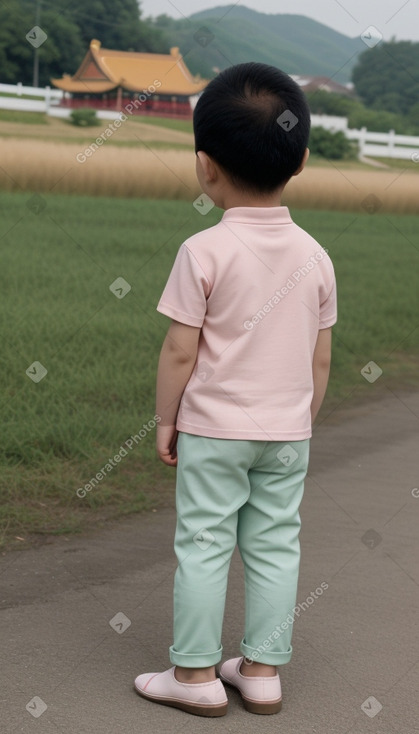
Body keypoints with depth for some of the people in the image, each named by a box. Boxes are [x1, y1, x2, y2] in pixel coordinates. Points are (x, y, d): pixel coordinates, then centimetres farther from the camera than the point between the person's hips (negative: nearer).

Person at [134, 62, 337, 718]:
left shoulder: (204, 252, -15)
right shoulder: (315, 256, -2)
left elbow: (180, 351, -13)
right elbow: (321, 358, 3)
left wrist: (165, 420, -1)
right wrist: (304, 422, 15)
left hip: (212, 428, -4)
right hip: (287, 430, 4)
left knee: (203, 546, 5)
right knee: (275, 548, 10)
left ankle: (195, 674, 11)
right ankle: (262, 670, 17)